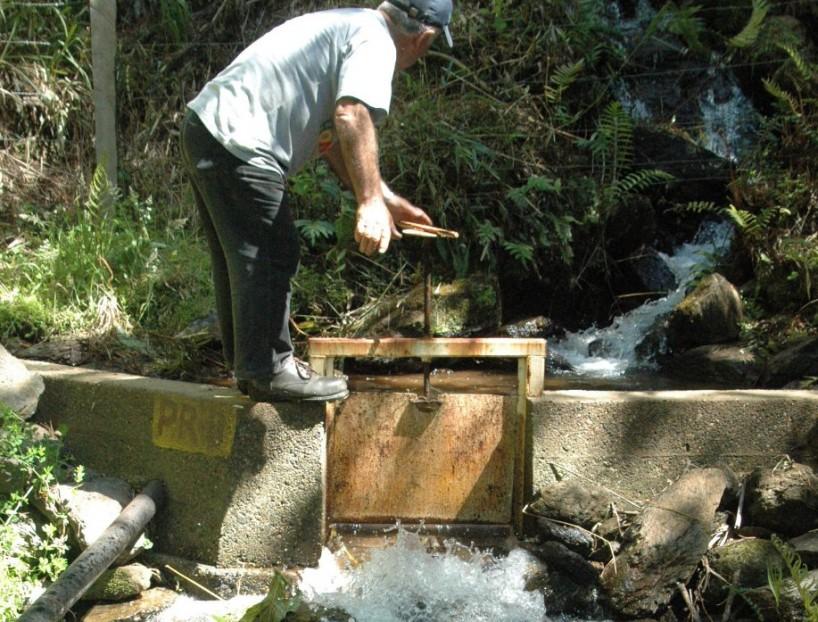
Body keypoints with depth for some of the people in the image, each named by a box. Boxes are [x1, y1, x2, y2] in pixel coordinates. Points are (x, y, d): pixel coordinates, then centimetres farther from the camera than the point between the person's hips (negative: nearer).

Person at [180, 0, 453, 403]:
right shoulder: (375, 41, -8)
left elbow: (331, 135, 29)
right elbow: (352, 115, -26)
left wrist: (387, 199, 30)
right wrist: (370, 200, -29)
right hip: (236, 141, -11)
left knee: (240, 260, 17)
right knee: (269, 259, -5)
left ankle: (247, 365, 27)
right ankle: (268, 372, 1)